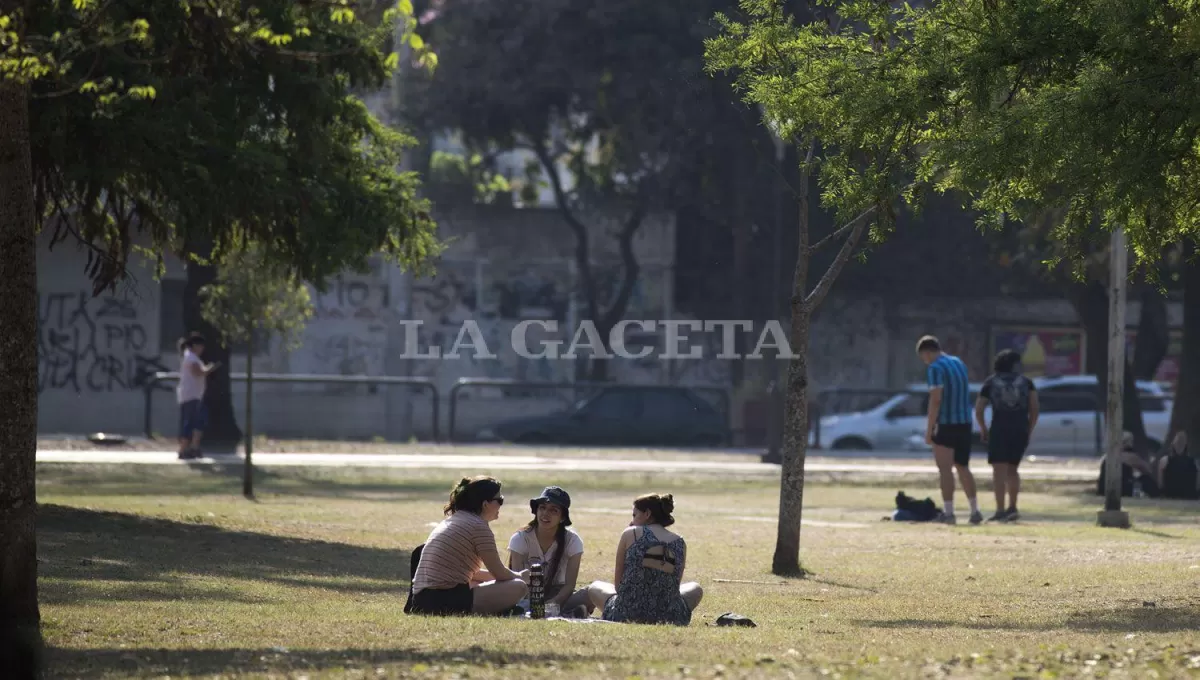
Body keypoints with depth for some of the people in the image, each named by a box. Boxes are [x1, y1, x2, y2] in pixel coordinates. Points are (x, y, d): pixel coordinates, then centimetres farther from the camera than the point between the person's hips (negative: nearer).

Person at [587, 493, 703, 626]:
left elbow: (618, 582, 3)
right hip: (670, 618, 1)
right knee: (695, 589, 35)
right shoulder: (680, 543, 6)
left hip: (626, 615, -1)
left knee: (595, 588, 32)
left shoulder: (630, 534, -2)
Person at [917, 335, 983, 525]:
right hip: (965, 422, 8)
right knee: (962, 467, 16)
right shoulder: (959, 363, 14)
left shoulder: (935, 368, -12)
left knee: (945, 469, -3)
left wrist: (929, 429, -16)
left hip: (946, 424, -8)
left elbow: (936, 399, -19)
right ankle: (975, 511, 16)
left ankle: (948, 513, -6)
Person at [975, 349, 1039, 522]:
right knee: (1012, 469, 17)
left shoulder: (990, 382, 10)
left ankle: (1000, 510, -16)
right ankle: (1012, 508, 14)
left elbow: (978, 409, 8)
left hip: (999, 430, -3)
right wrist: (1029, 430, 12)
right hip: (1021, 431, 3)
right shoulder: (1025, 382, 12)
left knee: (999, 470, -6)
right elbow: (1034, 408, 4)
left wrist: (983, 428, 22)